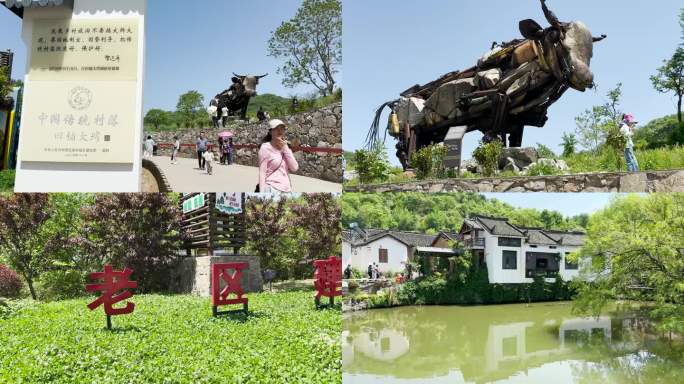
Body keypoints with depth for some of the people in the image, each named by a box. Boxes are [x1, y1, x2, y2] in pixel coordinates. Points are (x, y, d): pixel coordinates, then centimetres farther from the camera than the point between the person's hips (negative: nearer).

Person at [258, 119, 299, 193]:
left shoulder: (285, 147, 14)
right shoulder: (265, 148, -1)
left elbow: (294, 168, 2)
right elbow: (262, 173, -4)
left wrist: (285, 148, -2)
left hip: (287, 190, 5)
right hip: (272, 189, -5)